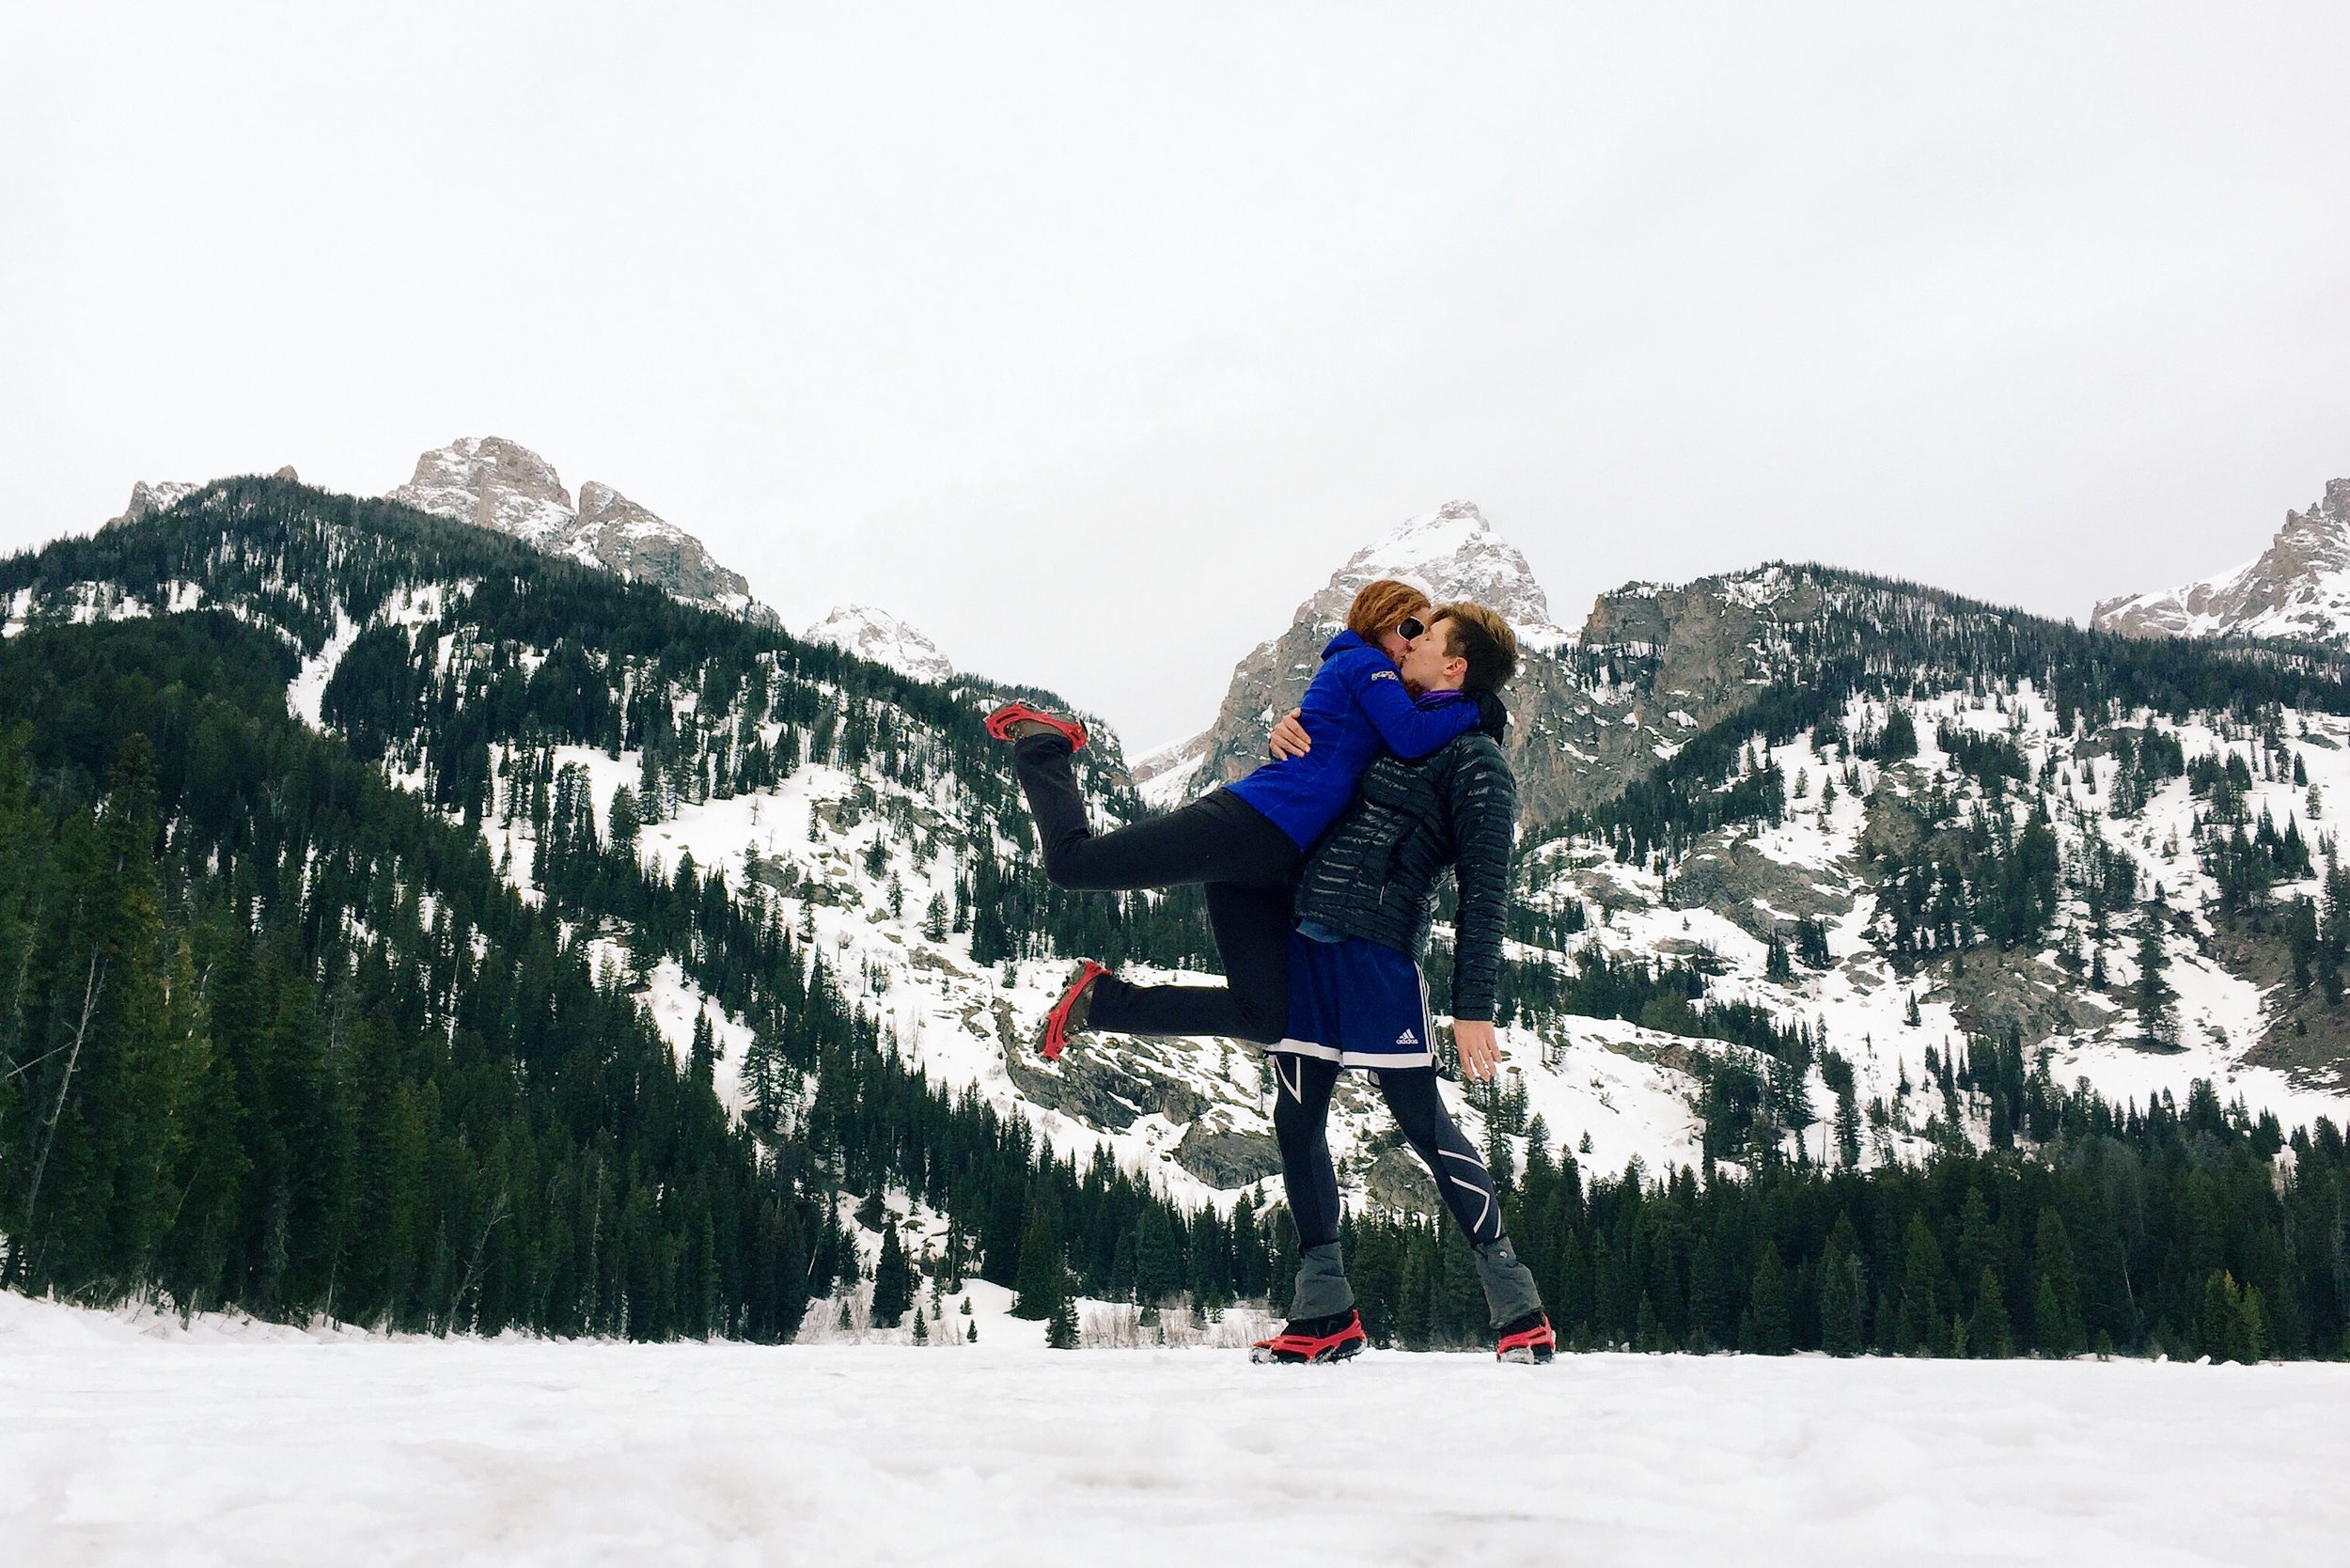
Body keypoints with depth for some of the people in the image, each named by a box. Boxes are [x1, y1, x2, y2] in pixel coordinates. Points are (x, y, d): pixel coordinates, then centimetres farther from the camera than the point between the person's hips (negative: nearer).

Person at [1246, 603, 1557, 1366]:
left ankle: (1517, 1306, 8)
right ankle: (1325, 1311, 17)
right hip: (1304, 941, 8)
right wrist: (1289, 733, 7)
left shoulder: (1476, 763, -4)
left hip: (1377, 951, -8)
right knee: (1296, 1122, 7)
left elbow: (1483, 895, -9)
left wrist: (1474, 1008, -15)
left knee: (1423, 1124, -4)